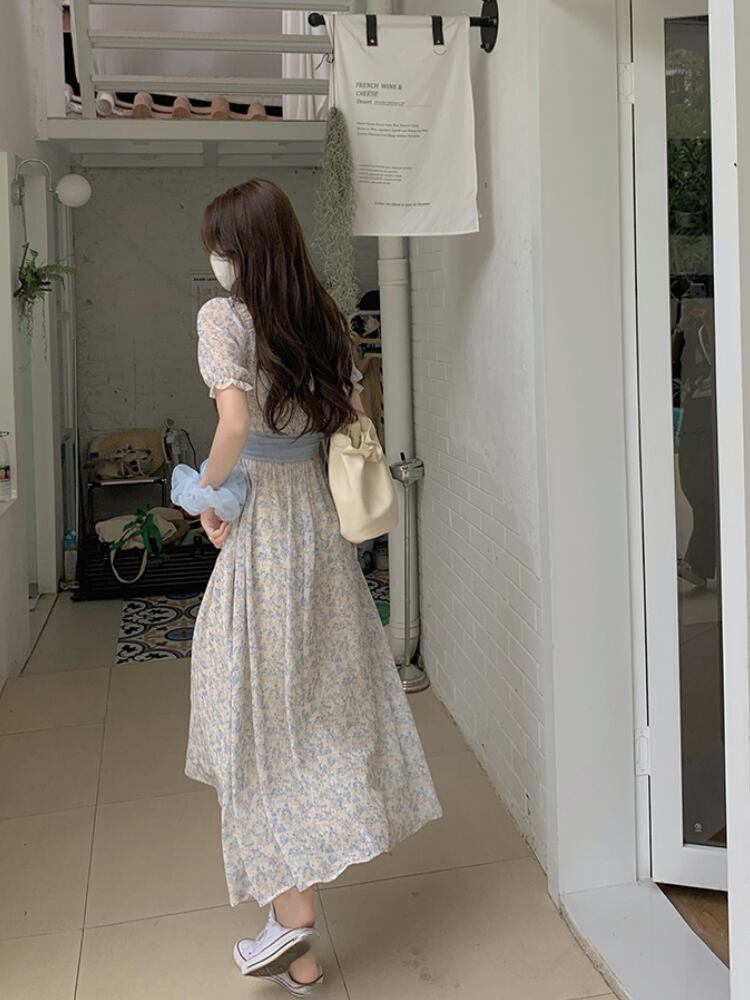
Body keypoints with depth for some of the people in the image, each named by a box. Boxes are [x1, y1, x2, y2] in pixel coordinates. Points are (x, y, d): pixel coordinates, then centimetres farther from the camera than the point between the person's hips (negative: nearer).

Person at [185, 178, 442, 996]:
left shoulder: (223, 317, -13)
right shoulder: (320, 317, 6)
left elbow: (234, 421, -27)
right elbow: (355, 417, 9)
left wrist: (208, 491, -12)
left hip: (260, 529, -7)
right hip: (322, 521, 7)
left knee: (262, 712, 2)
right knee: (325, 685, 20)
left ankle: (291, 911, 6)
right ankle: (339, 828, 35)